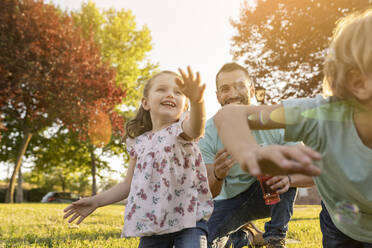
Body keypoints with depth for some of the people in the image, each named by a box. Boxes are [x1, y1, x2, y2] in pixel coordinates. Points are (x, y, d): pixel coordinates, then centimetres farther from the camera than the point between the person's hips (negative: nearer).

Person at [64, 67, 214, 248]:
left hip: (188, 219, -4)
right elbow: (129, 184, 19)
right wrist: (96, 201, 14)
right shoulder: (139, 143, 9)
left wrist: (196, 101, -53)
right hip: (151, 223, 5)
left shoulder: (180, 129, -5)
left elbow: (195, 129, -32)